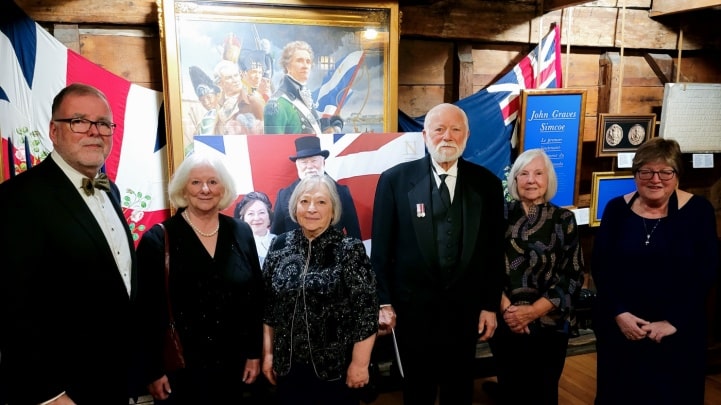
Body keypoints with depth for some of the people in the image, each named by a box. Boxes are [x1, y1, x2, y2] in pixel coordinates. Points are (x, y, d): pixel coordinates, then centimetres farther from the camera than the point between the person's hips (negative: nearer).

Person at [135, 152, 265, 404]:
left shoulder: (241, 233, 0)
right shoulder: (158, 239, -9)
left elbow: (256, 296, 4)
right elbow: (147, 311, -7)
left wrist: (255, 353, 4)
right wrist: (152, 371, -7)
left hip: (233, 365, 3)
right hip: (179, 368, -3)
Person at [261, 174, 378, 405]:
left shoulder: (350, 250, -11)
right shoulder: (280, 246, 0)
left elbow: (366, 311, -11)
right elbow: (267, 305, 6)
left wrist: (360, 363, -10)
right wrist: (267, 353, 8)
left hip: (337, 368, -3)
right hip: (288, 366, 3)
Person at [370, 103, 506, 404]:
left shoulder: (487, 183, -2)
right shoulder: (395, 180, -7)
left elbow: (494, 250, 2)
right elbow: (381, 248, -4)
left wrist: (490, 305, 1)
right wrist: (383, 302, -5)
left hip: (465, 307, 2)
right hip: (412, 306, -1)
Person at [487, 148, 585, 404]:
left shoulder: (564, 220, -1)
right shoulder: (502, 215, 0)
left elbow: (573, 275, -5)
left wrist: (534, 310, -14)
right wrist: (506, 308, -14)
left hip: (550, 324, 0)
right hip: (505, 323, 1)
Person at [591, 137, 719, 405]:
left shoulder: (698, 210, -4)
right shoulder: (617, 209, -1)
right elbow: (600, 266, -3)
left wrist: (673, 321, -14)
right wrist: (618, 313, -12)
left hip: (678, 332, -1)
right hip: (618, 327, 2)